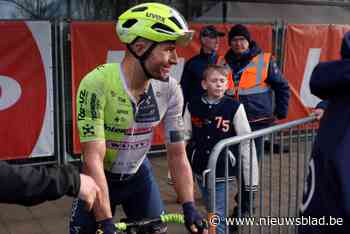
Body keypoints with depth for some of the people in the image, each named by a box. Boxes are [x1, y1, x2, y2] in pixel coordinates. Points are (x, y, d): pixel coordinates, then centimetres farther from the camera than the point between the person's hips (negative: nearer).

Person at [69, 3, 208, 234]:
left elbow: (177, 154, -11)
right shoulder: (96, 85, -30)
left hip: (138, 174, 3)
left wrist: (189, 206, -21)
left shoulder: (170, 89, -18)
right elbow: (93, 159, -32)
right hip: (99, 177, -3)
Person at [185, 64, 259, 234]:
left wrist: (251, 178, -10)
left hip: (222, 171, -3)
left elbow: (246, 143, -10)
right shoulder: (193, 106, -4)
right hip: (201, 170, 3)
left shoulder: (234, 107, -12)